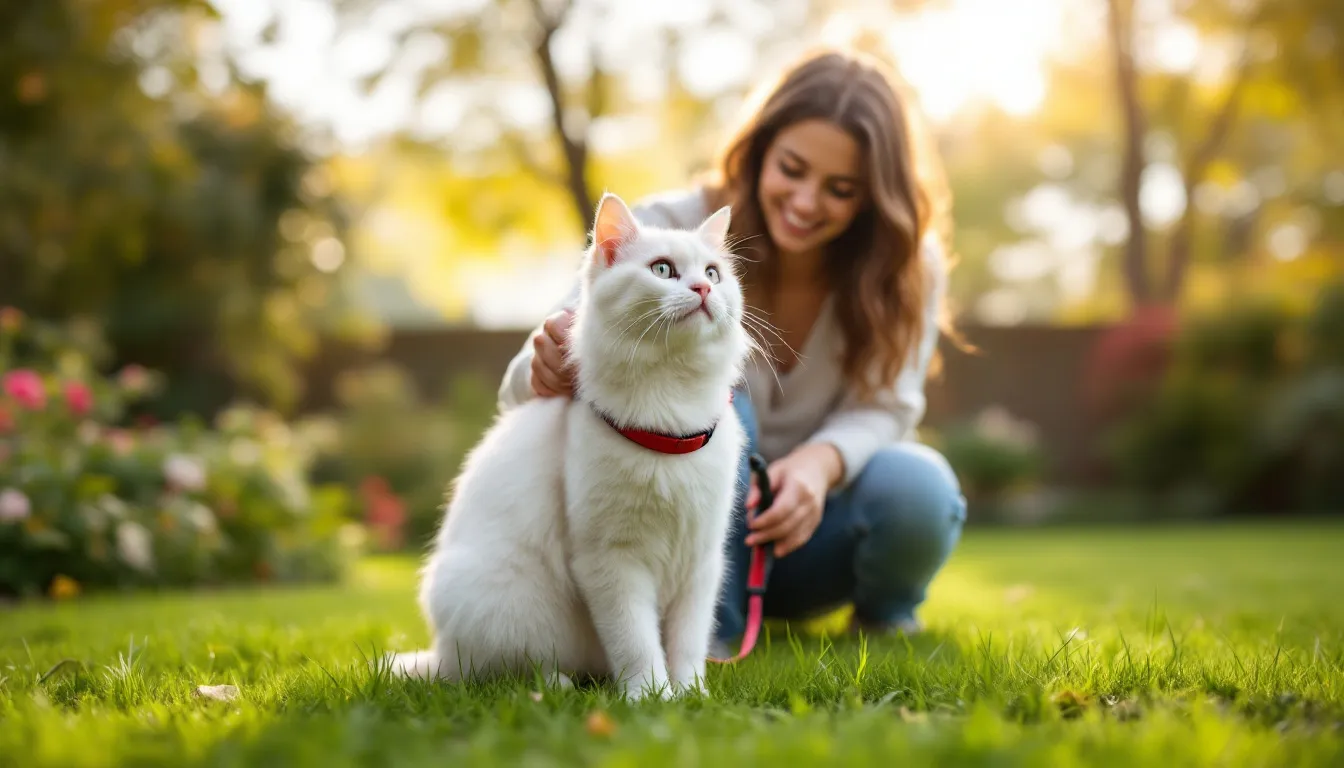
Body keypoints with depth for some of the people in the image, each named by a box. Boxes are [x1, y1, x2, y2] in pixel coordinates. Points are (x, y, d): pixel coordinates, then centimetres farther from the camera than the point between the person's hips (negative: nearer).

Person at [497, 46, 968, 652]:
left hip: (812, 524, 2)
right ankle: (707, 629, -17)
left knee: (916, 488, -31)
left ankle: (884, 614, 4)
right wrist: (552, 368, -53)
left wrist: (821, 461, -42)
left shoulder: (907, 263, -11)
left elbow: (882, 407, -18)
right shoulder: (674, 228, -20)